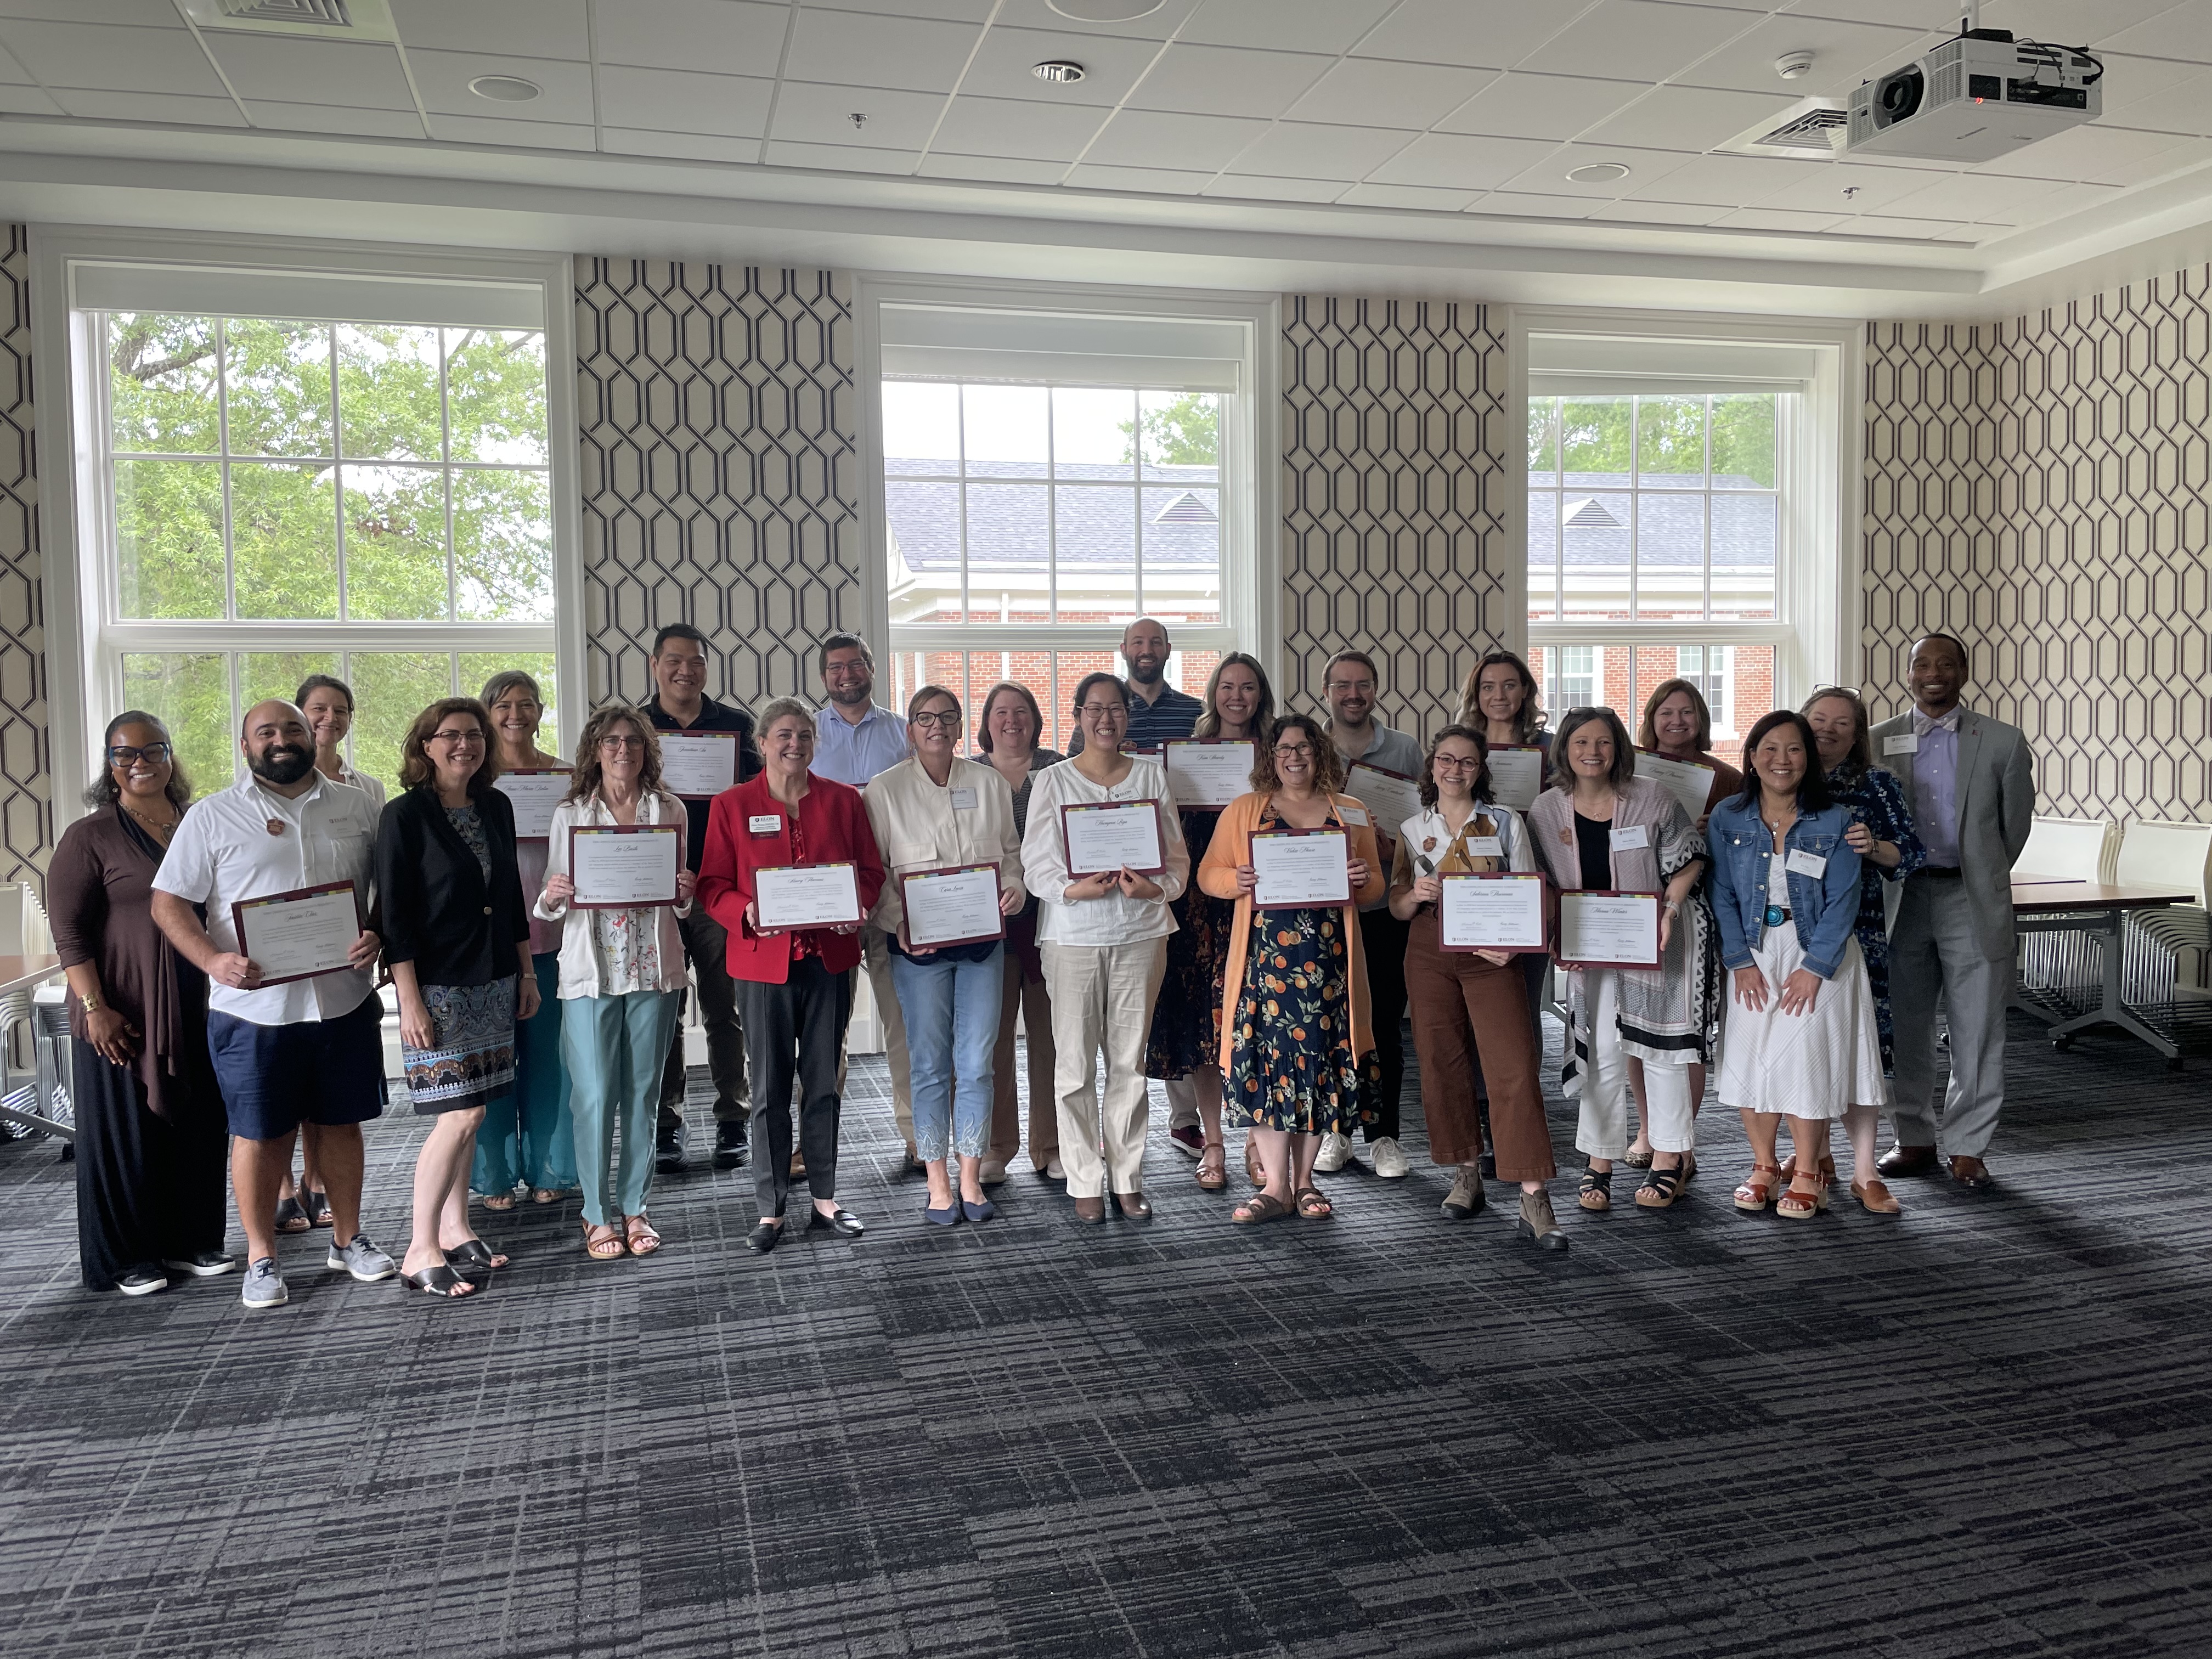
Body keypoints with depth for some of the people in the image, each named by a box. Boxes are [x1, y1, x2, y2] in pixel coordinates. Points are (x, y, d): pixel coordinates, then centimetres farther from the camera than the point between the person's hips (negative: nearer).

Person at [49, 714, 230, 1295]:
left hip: (197, 1012, 5)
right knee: (128, 1133, 4)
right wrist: (94, 1007, -18)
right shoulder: (91, 837, -5)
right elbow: (68, 930, -10)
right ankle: (128, 1257, 17)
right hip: (123, 1017, -5)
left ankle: (191, 1241, 24)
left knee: (198, 1128, 10)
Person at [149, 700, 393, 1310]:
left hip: (344, 1002, 2)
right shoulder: (212, 817, 1)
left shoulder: (355, 808, 8)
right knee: (259, 1134, 6)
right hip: (253, 1008, -2)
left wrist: (377, 936, -8)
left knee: (343, 1122, 12)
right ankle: (261, 1258, 21)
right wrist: (213, 960, -17)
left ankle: (347, 1238, 28)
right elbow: (169, 902, 0)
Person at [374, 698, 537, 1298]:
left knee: (471, 1111, 11)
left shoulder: (496, 808, 9)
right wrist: (409, 998, -16)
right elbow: (393, 913, -12)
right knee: (459, 1114, -9)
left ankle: (455, 1230, 23)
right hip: (438, 985, -6)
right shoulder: (405, 814, -9)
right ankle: (420, 1251, 3)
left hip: (493, 980, 6)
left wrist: (526, 971, 15)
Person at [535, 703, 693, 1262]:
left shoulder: (670, 811, 7)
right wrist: (553, 896, -16)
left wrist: (686, 893, -9)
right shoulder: (569, 814, 4)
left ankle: (635, 1207, 20)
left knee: (643, 1094, 8)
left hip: (655, 969, 2)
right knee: (594, 1096, -3)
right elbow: (551, 905, 6)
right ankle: (599, 1215, 10)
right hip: (591, 970, -1)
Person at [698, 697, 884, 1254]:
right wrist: (747, 914, -19)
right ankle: (771, 1209, 14)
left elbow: (871, 870, 9)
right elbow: (712, 885, 0)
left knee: (825, 1083, 10)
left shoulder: (843, 800, 6)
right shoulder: (732, 805, 1)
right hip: (763, 961, -2)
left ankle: (825, 1198, 23)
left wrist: (857, 906, -12)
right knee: (769, 1089, 4)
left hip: (830, 958, 2)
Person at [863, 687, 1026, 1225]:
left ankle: (971, 1180, 15)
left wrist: (1013, 888, -4)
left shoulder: (989, 784, 9)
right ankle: (938, 1185, 13)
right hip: (918, 944, -2)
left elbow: (1012, 851, 16)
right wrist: (897, 924, -12)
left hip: (983, 939, 2)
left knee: (977, 1063, 3)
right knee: (930, 1065, 2)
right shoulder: (885, 789, 2)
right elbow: (874, 871, 1)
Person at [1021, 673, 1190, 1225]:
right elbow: (1034, 862, 0)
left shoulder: (1151, 775, 8)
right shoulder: (1053, 780, 3)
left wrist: (1156, 886, -12)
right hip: (1073, 934, -1)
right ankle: (1085, 1182, 11)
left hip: (1140, 931, 2)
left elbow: (1178, 857, 8)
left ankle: (1128, 1178, 16)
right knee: (1075, 1062, 0)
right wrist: (1074, 889, -18)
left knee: (1130, 1060, 6)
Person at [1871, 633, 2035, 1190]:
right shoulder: (1879, 741, 5)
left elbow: (2016, 821, 9)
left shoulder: (2002, 741, 2)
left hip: (1972, 901, -1)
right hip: (1902, 898, 2)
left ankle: (1967, 1147, 14)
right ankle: (1915, 1140, 22)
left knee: (1977, 1033, 2)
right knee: (1906, 1028, 8)